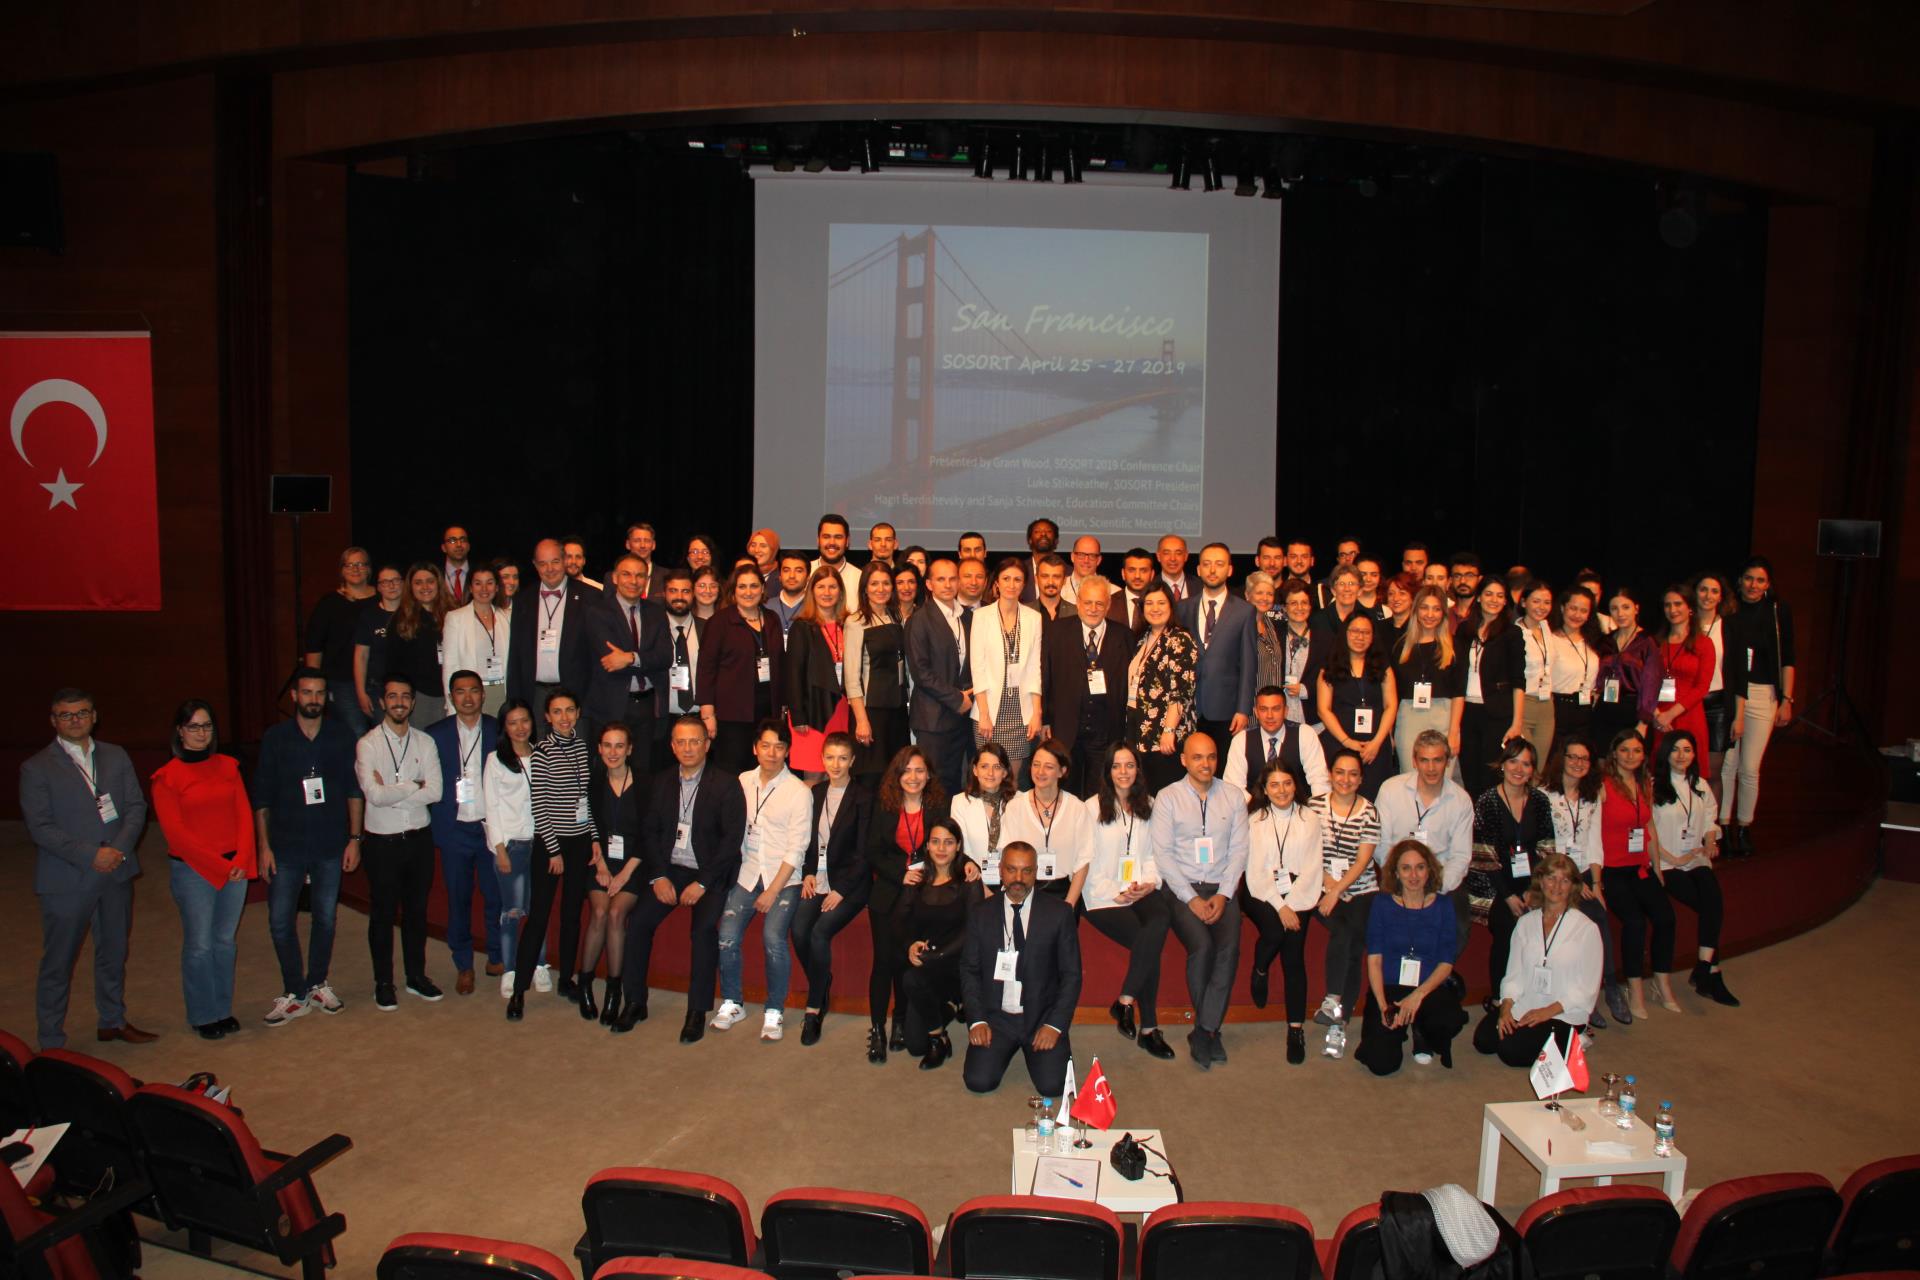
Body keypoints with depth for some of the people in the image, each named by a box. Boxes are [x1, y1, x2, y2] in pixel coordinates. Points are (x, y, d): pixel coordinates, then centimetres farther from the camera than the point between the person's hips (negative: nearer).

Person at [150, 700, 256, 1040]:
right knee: (199, 944, 1)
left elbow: (244, 815, 5)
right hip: (193, 871, -3)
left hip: (235, 868, 4)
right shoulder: (167, 777, -4)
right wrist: (218, 865, -11)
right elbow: (175, 832, -8)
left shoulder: (227, 767, 7)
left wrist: (241, 859, -8)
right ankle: (203, 1015, 15)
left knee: (226, 941, 9)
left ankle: (223, 1010, 21)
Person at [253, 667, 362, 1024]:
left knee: (325, 918, 10)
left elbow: (354, 791, 6)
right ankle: (295, 994, 11)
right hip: (286, 847, -1)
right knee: (280, 922, -2)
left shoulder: (341, 737, 3)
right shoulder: (275, 738, 1)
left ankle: (318, 985, 26)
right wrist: (263, 846, -2)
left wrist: (354, 838, 1)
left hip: (330, 846, 1)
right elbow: (261, 798, 2)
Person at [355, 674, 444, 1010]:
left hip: (419, 837, 3)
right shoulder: (368, 744, -8)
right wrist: (413, 786, -10)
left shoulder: (425, 743, 3)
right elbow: (375, 795, -19)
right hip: (382, 841, -3)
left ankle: (416, 976, 27)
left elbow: (435, 792, -9)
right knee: (383, 913, 8)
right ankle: (383, 983, 20)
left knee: (417, 910, 14)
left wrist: (391, 793, -15)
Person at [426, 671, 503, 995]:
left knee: (496, 896, 5)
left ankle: (497, 958, 21)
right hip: (455, 830, 0)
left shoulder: (498, 731, 2)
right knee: (459, 899, 7)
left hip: (491, 826, 0)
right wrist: (438, 821, -4)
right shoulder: (437, 735, 3)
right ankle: (463, 965, 20)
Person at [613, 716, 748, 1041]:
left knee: (703, 928, -25)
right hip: (670, 869, 5)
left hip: (710, 873, -4)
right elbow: (649, 831, 8)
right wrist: (658, 877, -6)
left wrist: (702, 883, -15)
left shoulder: (726, 784, -6)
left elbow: (732, 838, -11)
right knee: (638, 921, -13)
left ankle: (697, 1011, -12)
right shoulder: (662, 783, 10)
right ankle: (635, 1002, 1)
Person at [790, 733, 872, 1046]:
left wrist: (841, 891, -14)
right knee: (799, 931, -20)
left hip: (850, 882, -4)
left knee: (819, 932, -25)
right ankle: (823, 991, 4)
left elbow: (863, 853, -7)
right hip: (818, 878, 4)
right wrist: (808, 874, 0)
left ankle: (814, 1008, -10)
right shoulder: (815, 794, 12)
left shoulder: (863, 799, -4)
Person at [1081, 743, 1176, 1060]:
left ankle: (1125, 1001, -22)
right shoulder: (1092, 808, 3)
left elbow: (1153, 853, 16)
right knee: (1148, 942, -28)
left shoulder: (1148, 806, 17)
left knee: (1162, 918, -33)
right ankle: (1148, 1027, -14)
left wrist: (1150, 882, -5)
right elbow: (1086, 861, -1)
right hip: (1103, 896, -3)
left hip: (1142, 891, 4)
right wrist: (1116, 894, -10)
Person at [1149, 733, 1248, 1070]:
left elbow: (1239, 850, 7)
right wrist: (1190, 898, -11)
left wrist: (1224, 894, -7)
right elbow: (1162, 853, -3)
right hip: (1180, 887, -2)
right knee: (1202, 946, -26)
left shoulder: (1234, 796, 10)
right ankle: (1209, 1029, -7)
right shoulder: (1168, 797, 2)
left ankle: (1203, 1031, -14)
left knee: (1229, 948, -25)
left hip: (1222, 888, 2)